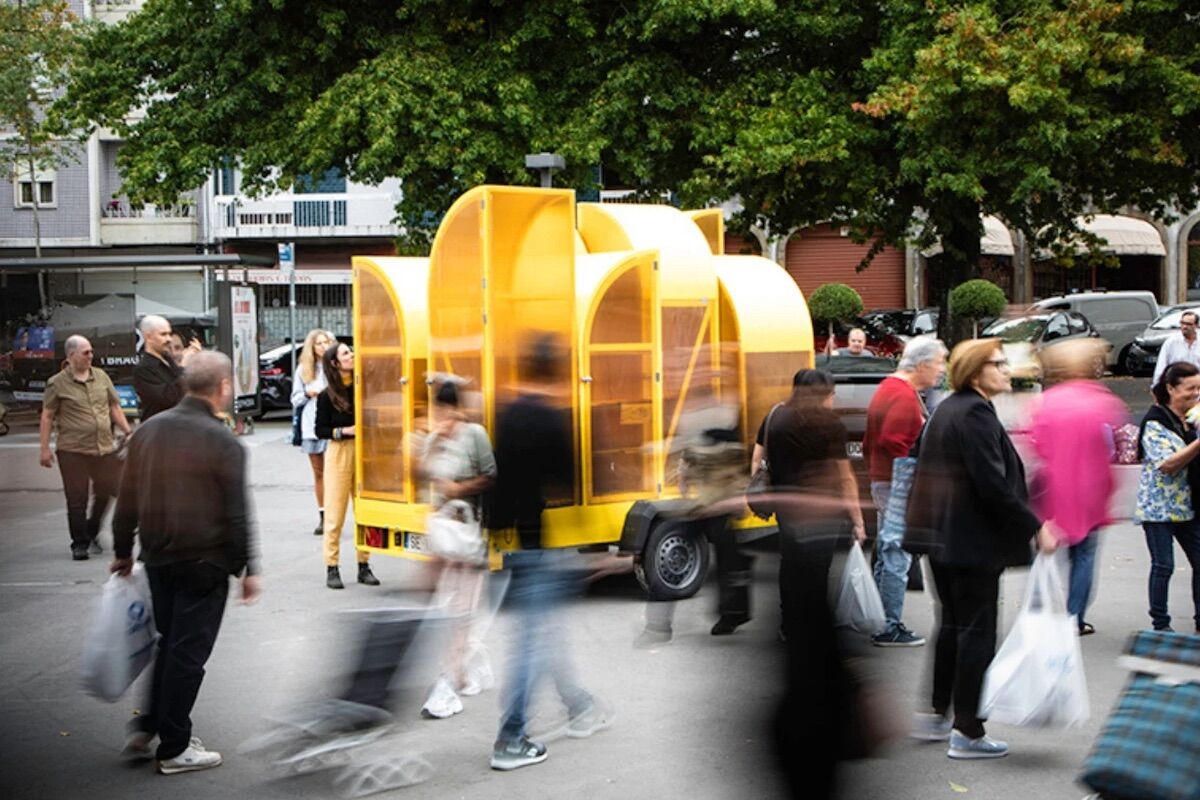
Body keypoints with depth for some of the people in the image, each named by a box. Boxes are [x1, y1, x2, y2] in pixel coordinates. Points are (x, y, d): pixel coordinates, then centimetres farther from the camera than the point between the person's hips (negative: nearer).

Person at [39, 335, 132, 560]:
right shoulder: (57, 384, -2)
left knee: (107, 492, 4)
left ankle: (92, 533, 26)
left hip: (105, 449, 4)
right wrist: (45, 448, -4)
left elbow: (114, 408, 16)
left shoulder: (101, 377, 10)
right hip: (73, 451, -4)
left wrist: (128, 433, 10)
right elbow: (47, 417, 0)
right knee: (77, 499, -1)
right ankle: (79, 543, 11)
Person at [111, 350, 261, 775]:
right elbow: (237, 514, -13)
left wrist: (123, 551, 19)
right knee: (188, 652, 2)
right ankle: (174, 748, 10)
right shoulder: (223, 442, -14)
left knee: (168, 642, 21)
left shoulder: (149, 430, 4)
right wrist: (248, 568, -5)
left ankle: (146, 728, 22)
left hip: (157, 558, 6)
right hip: (204, 562, -6)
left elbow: (128, 499, 10)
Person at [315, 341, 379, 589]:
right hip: (339, 453, -2)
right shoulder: (327, 396, -2)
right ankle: (332, 569, 5)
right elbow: (320, 430, 0)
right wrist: (344, 431, -13)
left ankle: (364, 566, 12)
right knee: (335, 513, -1)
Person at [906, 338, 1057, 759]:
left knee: (952, 626, 19)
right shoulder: (975, 414, -18)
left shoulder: (946, 409, 13)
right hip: (974, 541, -10)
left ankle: (936, 716, 26)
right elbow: (993, 484, -23)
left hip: (942, 537, 10)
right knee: (977, 632, -2)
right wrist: (1036, 528, -17)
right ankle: (968, 732, 4)